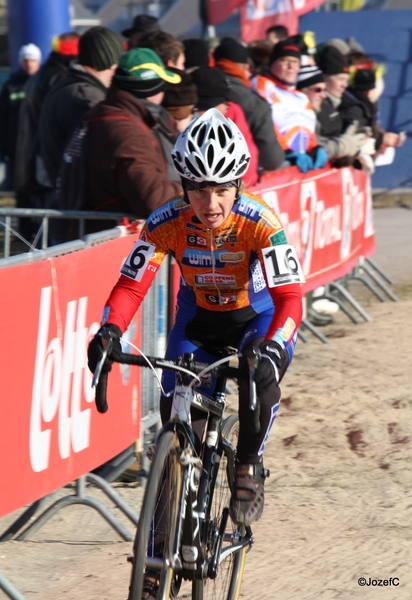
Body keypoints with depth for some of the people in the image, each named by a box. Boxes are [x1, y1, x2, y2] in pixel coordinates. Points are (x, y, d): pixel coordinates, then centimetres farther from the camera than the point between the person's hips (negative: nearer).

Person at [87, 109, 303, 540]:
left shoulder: (260, 224, -32)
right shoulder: (166, 223, -26)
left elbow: (289, 298, -37)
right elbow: (131, 285, -23)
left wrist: (270, 349, -55)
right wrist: (108, 332, -43)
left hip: (257, 316, -2)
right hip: (197, 318, 2)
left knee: (261, 380, -32)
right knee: (176, 410, -15)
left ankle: (249, 467, -5)